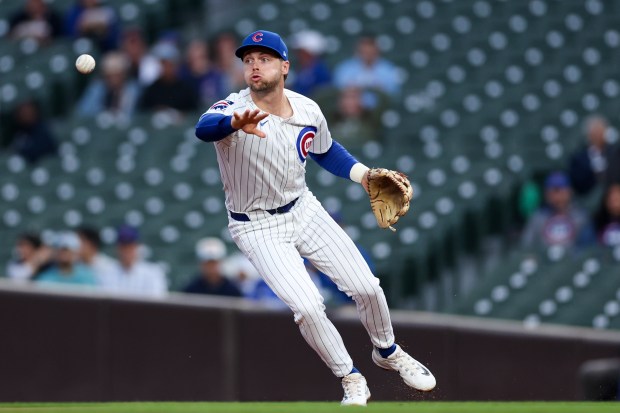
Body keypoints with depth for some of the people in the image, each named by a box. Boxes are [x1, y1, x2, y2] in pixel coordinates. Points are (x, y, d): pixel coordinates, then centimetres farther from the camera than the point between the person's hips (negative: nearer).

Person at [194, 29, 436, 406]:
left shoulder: (307, 111, -7)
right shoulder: (234, 109, -23)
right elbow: (204, 128, -48)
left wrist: (362, 174, -1)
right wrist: (235, 124, -69)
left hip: (303, 209, 4)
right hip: (258, 228, -4)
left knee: (366, 287, 1)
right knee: (307, 307, -18)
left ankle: (387, 351, 32)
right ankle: (351, 379, 6)